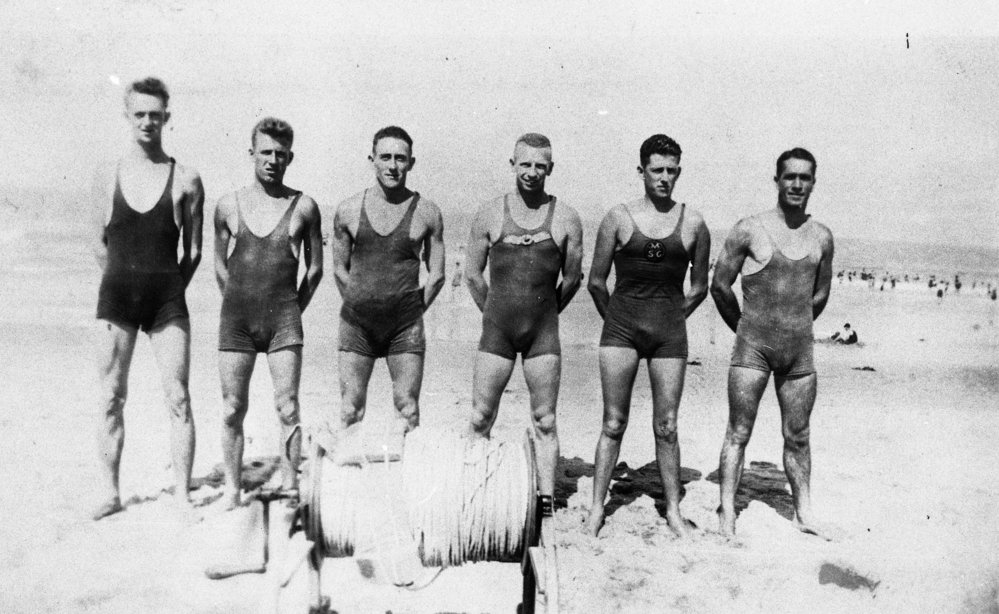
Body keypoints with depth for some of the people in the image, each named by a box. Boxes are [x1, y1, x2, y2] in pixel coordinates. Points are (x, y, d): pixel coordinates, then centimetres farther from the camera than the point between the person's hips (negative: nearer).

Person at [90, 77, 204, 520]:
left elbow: (193, 252, 5)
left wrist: (168, 292, 8)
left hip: (168, 296, -2)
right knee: (111, 398, 6)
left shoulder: (186, 180, 0)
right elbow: (100, 244, 13)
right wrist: (128, 285, 13)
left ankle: (182, 494, 8)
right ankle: (109, 492, 17)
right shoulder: (107, 178, 5)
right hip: (117, 295, 2)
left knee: (178, 399, -2)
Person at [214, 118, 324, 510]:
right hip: (236, 319, 2)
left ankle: (289, 490, 6)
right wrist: (239, 304, 13)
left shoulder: (304, 207, 2)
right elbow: (220, 264, 16)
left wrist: (293, 311, 9)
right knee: (232, 410, 5)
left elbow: (315, 268, 10)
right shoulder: (228, 206, 5)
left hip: (284, 319, -1)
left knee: (287, 409, -3)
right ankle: (232, 489, 17)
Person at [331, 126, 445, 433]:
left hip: (406, 327, -1)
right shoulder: (348, 210, 2)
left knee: (408, 409, 1)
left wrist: (413, 313, 6)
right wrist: (360, 305, 9)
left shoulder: (427, 213, 0)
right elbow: (339, 269, 12)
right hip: (357, 325, 1)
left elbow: (437, 275, 7)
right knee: (350, 411, 3)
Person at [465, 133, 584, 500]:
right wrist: (496, 314, 11)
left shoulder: (566, 219, 1)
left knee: (544, 422, 4)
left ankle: (546, 500, 13)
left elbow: (572, 278, 10)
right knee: (480, 418, 2)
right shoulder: (489, 214, 2)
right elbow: (472, 273, 9)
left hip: (543, 332, 0)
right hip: (497, 331, 0)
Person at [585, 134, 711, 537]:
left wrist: (673, 319, 11)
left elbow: (699, 288, 15)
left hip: (669, 333, 1)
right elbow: (596, 281, 7)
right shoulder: (619, 217, 1)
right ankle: (597, 508, 12)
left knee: (666, 427, 6)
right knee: (613, 423, 1)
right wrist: (616, 320, 9)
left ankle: (673, 511, 19)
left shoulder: (693, 224, 4)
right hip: (621, 328, -1)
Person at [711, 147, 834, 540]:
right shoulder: (749, 230, -6)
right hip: (752, 349, -4)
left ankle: (804, 513, 25)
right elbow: (720, 286, -1)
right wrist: (745, 328, 8)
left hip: (800, 352, 4)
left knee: (798, 437, 13)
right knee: (738, 433, 0)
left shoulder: (821, 238, 6)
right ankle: (727, 515, 7)